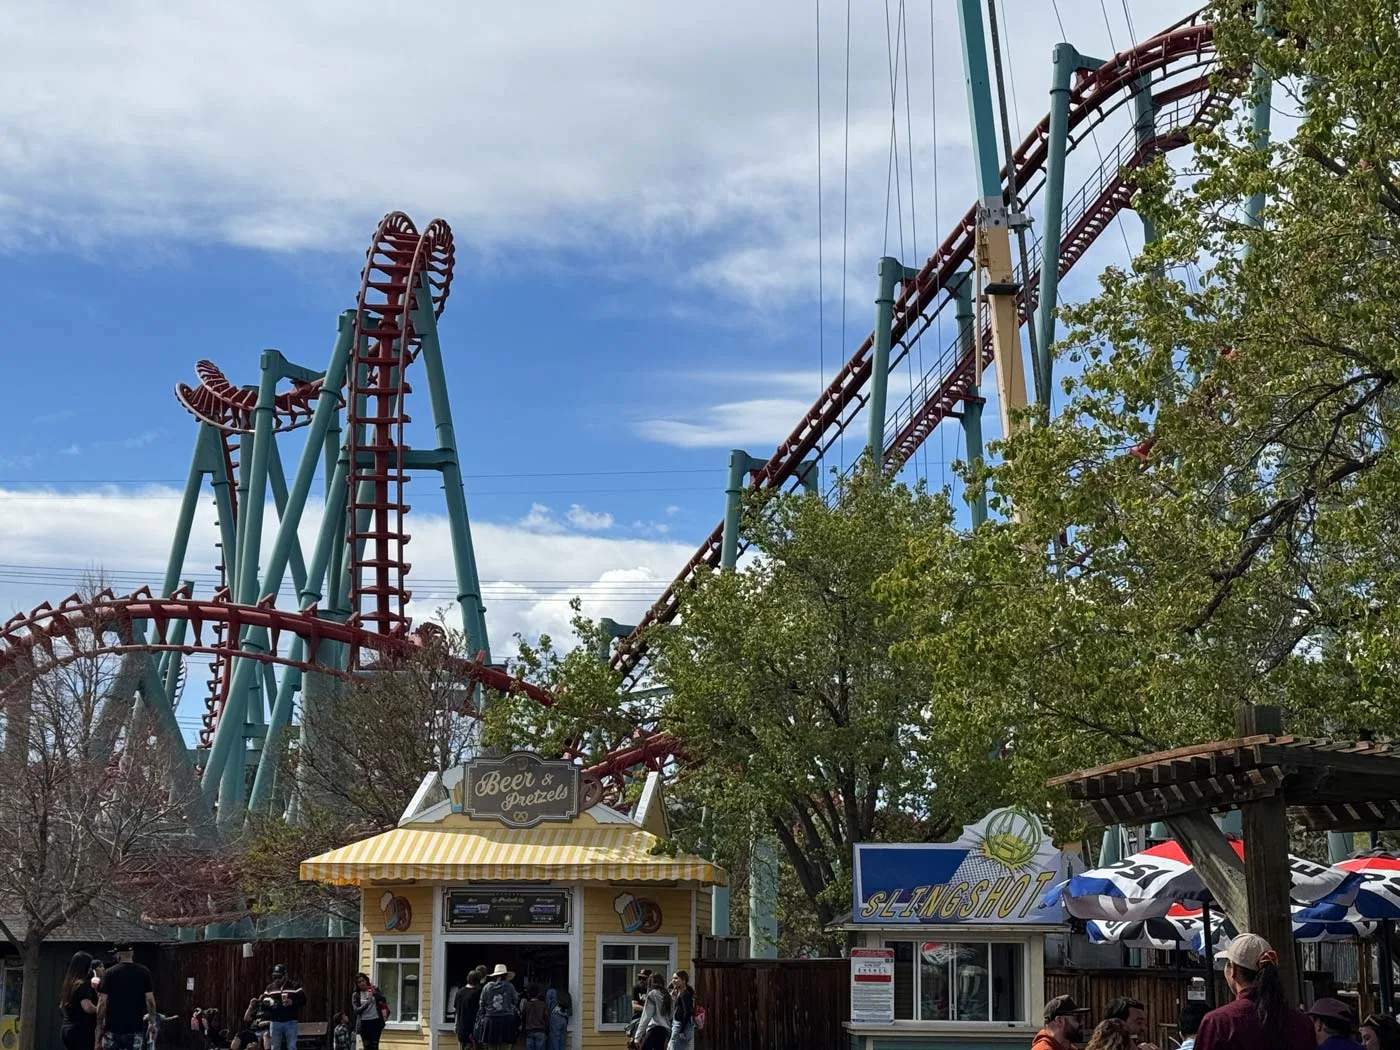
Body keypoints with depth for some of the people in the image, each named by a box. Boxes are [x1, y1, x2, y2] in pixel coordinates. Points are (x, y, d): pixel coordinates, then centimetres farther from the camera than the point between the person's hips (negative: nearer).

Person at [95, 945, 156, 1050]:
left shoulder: (109, 974, -6)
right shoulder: (144, 973, -2)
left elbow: (102, 1003, -7)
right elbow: (150, 1001, -4)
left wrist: (99, 1026, 0)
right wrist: (152, 1021, 7)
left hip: (113, 1028, -1)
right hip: (135, 1028, 1)